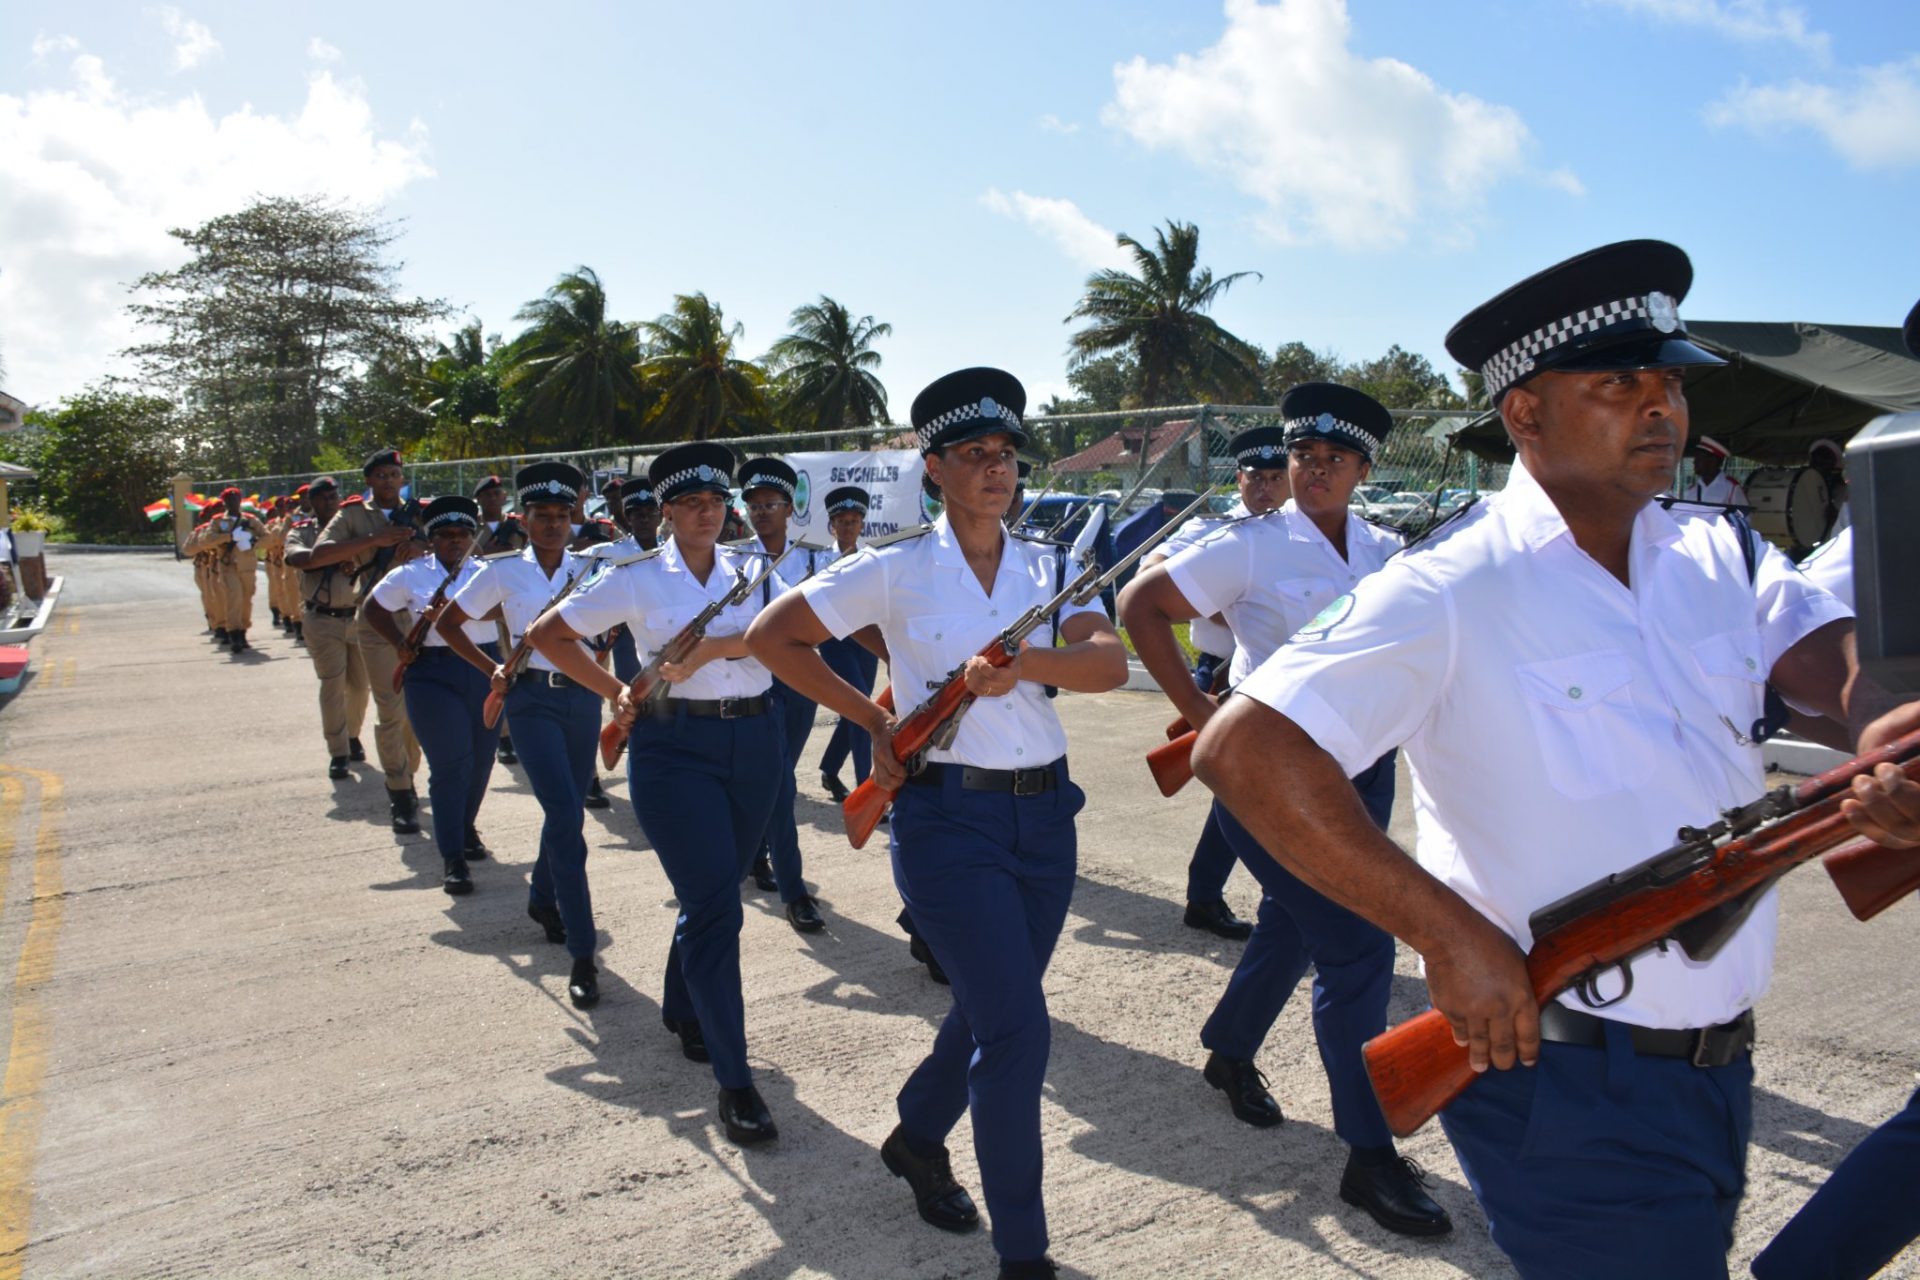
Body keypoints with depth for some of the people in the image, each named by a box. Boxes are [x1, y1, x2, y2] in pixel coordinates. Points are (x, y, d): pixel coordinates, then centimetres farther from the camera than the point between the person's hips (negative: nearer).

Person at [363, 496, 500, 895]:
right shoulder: (411, 575, 4)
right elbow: (374, 609, 15)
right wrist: (402, 645, 5)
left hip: (485, 671, 2)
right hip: (433, 673, -2)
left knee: (481, 759, 12)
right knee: (449, 764, -9)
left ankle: (465, 826, 39)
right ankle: (454, 859, -6)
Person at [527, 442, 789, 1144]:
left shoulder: (752, 567, 7)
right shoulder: (636, 577, 0)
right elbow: (550, 634, 6)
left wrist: (707, 647, -21)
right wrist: (614, 692, 1)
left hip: (754, 739, 4)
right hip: (674, 747, -4)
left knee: (714, 894, 17)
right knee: (714, 908, -9)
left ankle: (682, 1010, 44)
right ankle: (734, 1080, -3)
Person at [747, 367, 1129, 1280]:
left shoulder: (1046, 565, 6)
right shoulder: (895, 568, -5)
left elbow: (1109, 662, -9)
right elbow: (770, 636, -2)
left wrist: (1023, 660, -28)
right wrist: (872, 719, -4)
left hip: (1044, 810, 5)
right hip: (949, 818, -5)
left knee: (991, 1006, 18)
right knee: (1017, 1026, -10)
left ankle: (918, 1138, 46)